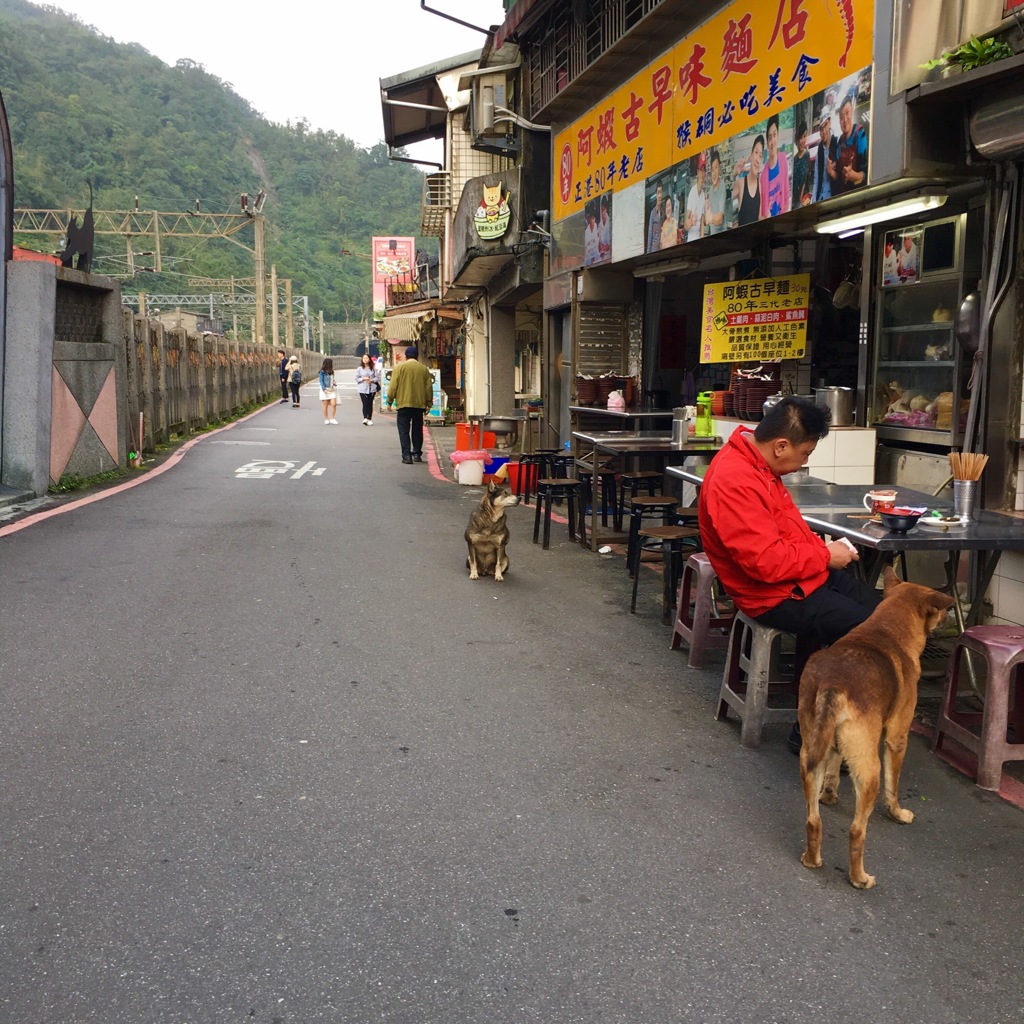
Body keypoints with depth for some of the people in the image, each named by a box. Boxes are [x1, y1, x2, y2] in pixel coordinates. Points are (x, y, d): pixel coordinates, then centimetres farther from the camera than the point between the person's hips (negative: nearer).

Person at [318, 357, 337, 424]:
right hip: (325, 390, -5)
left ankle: (332, 418, 2)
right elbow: (321, 381, -11)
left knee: (334, 404, -8)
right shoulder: (322, 372, -8)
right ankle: (326, 419, 11)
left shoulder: (331, 372, 11)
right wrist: (324, 389, -21)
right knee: (325, 405, 3)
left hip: (331, 390, 5)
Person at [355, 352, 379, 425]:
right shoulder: (359, 368, 2)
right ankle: (365, 418, -12)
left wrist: (372, 380, -12)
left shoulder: (373, 368, 4)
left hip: (372, 389, 2)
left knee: (370, 404, 5)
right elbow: (357, 378, 2)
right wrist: (363, 379, -13)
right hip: (363, 389, -2)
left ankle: (369, 419, 11)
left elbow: (377, 377, 4)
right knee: (365, 404, -10)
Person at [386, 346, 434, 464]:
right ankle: (417, 454, 16)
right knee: (417, 430, 14)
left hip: (404, 403, -3)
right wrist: (429, 403, 14)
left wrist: (390, 401, 3)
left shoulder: (400, 367, -2)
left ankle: (407, 456, -6)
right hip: (419, 404, 3)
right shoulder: (424, 369, 5)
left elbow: (393, 386, -5)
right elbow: (429, 387, 7)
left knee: (404, 430, 0)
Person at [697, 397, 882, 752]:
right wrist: (825, 556, -14)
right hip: (776, 596, -10)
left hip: (808, 576, 10)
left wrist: (823, 548, 3)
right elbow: (767, 562, -28)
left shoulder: (755, 462, 6)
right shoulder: (734, 481, -26)